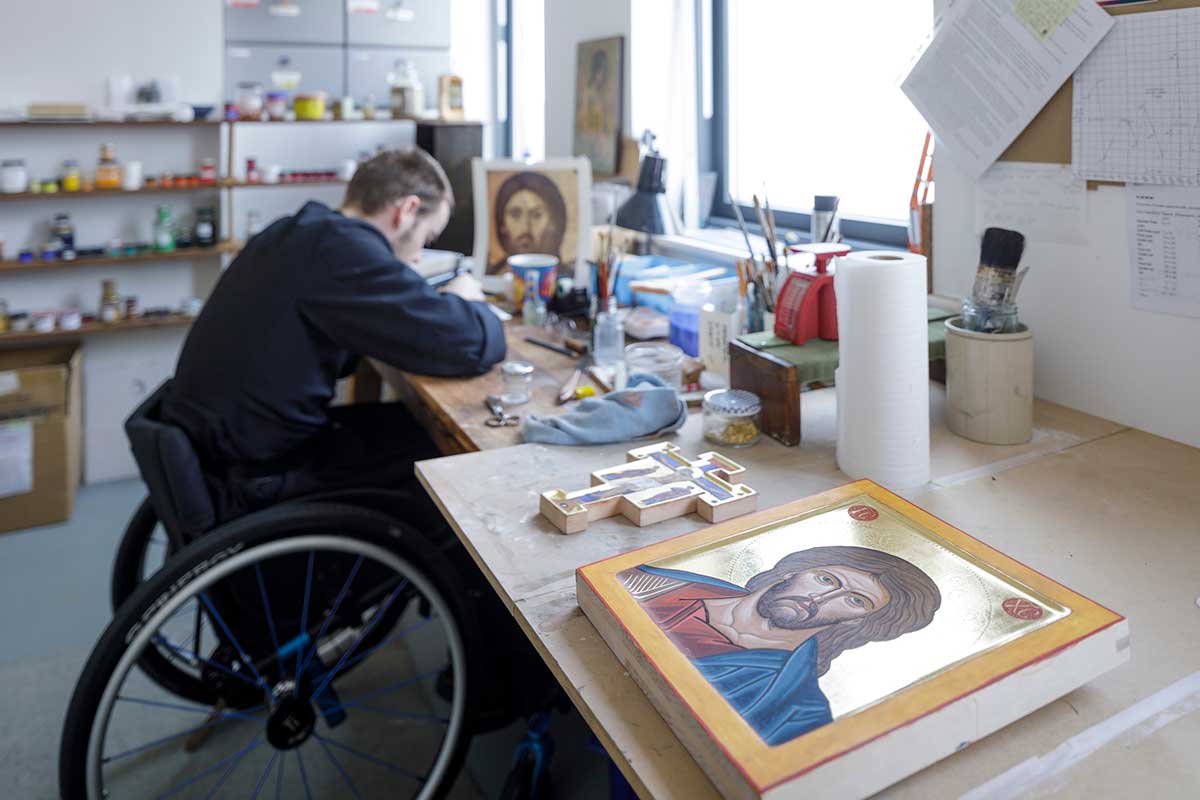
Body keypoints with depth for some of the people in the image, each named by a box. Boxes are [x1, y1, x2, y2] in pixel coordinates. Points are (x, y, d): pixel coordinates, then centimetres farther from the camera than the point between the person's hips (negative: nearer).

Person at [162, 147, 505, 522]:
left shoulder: (297, 232, 8)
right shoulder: (346, 247, -21)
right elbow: (470, 345, -24)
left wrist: (437, 304, 6)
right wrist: (464, 303, 0)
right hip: (249, 478, -9)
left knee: (415, 422, 13)